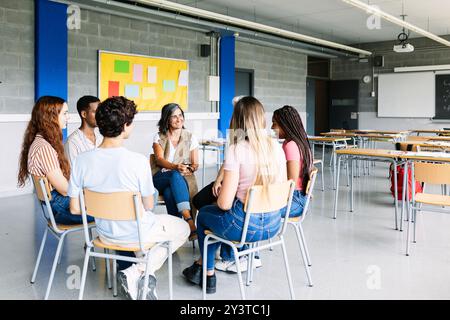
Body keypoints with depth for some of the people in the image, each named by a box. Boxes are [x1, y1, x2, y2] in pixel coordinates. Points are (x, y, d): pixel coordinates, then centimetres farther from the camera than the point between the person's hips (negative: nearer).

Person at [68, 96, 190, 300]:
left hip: (105, 233, 5)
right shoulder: (138, 161, -26)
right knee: (183, 229, 23)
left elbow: (74, 209, -6)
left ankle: (144, 277, 24)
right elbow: (148, 206, -13)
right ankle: (137, 272, 7)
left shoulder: (82, 161, -14)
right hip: (136, 235, -5)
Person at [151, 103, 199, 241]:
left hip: (183, 179, 1)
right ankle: (190, 223, -49)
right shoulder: (158, 137, 9)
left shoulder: (190, 138, 12)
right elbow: (159, 159, -7)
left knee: (169, 193, -37)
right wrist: (175, 167, -28)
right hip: (161, 178, 0)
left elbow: (195, 164, 9)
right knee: (175, 176, -38)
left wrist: (190, 169, -17)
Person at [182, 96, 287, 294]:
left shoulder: (237, 150, -19)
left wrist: (220, 191, 3)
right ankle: (201, 265, 46)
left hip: (245, 226, -6)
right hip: (273, 224, 6)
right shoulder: (276, 147, -2)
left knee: (203, 214, 27)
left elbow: (224, 203, -19)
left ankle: (209, 274, 41)